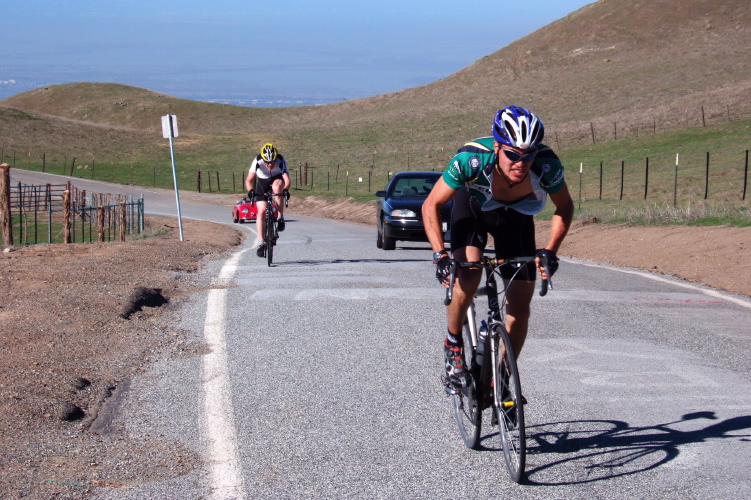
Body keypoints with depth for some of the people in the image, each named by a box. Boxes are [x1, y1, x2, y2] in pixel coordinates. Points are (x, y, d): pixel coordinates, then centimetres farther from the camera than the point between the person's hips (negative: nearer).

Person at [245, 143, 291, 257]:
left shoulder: (280, 161, -29)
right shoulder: (258, 161, -28)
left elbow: (287, 178, -37)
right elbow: (249, 180, -29)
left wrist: (285, 190, -57)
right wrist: (251, 190, -49)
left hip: (277, 179, -1)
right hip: (263, 182, 1)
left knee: (277, 186, -38)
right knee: (261, 211, -14)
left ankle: (281, 218, -27)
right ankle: (262, 243, -6)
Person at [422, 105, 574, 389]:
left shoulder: (547, 165, -34)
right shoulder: (471, 159, -38)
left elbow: (564, 208, -14)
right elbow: (432, 205, -26)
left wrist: (550, 251, -28)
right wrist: (439, 255, -37)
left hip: (516, 216, 2)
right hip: (472, 206, -2)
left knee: (520, 306, -3)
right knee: (468, 275, -29)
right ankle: (453, 345, -2)